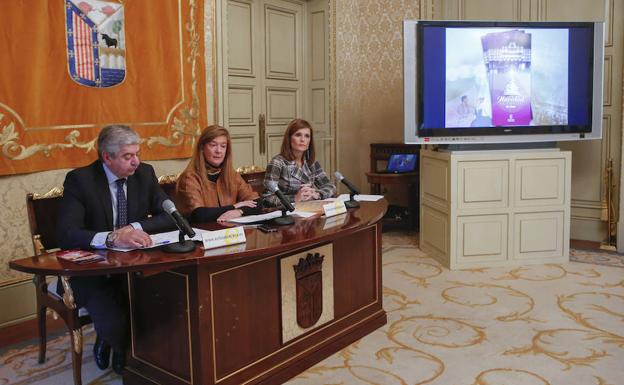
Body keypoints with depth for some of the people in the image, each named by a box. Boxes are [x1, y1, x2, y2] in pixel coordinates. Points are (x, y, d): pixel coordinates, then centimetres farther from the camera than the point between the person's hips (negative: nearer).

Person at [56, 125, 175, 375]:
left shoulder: (144, 173, 1)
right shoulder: (79, 179, -11)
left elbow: (170, 215, -2)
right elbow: (65, 234, -23)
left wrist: (135, 227, -20)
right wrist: (113, 237, -40)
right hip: (92, 271, -4)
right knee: (113, 324, -29)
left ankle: (124, 349, 10)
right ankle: (108, 342, 11)